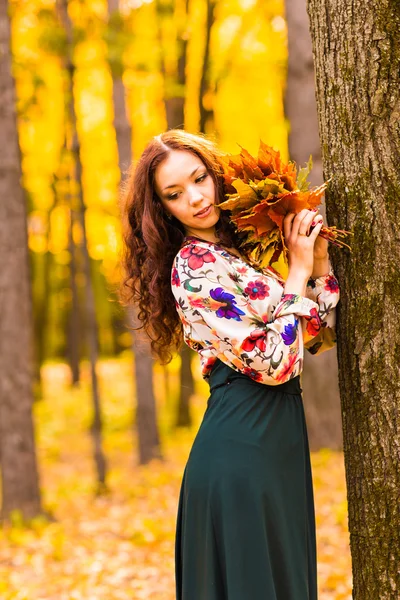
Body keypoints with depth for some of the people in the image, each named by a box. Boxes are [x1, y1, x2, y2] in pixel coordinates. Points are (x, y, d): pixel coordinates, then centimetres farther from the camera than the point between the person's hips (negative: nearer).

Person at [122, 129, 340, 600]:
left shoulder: (241, 254, 12)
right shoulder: (193, 267, -13)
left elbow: (320, 336, 14)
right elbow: (273, 362, -19)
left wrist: (319, 260, 3)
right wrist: (298, 272, -9)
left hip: (279, 444, 8)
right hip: (241, 450, -8)